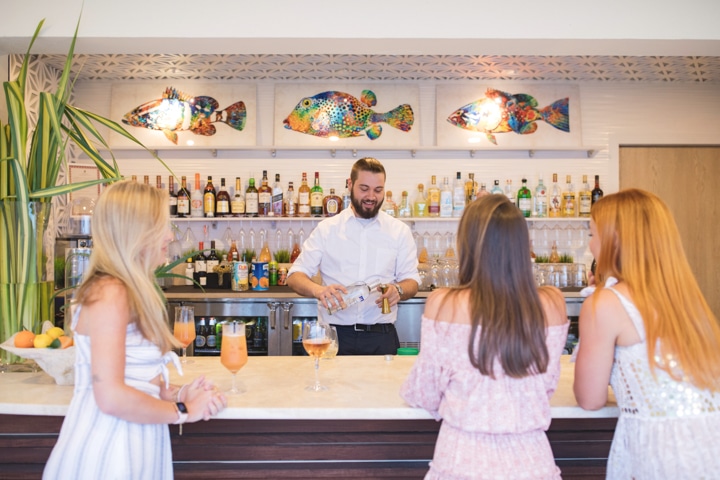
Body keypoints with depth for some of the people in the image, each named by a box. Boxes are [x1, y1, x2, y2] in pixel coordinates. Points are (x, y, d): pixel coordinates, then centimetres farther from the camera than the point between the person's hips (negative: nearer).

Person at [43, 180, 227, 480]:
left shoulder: (128, 291, 9)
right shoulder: (110, 294, -19)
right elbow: (111, 396, -25)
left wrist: (174, 393, 0)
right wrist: (183, 411, -13)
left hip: (132, 445, 9)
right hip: (106, 454, -9)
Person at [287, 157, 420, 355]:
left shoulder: (399, 231, 7)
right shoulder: (326, 229, 4)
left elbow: (411, 281, 8)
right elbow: (295, 276, 1)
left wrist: (398, 290, -17)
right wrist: (318, 290, -22)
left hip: (381, 338, 1)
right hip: (335, 336, 0)